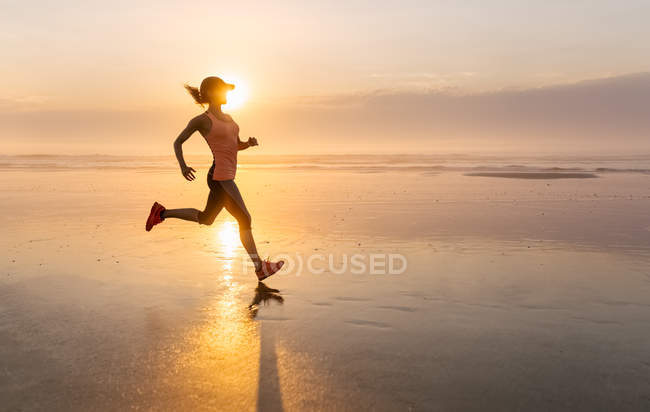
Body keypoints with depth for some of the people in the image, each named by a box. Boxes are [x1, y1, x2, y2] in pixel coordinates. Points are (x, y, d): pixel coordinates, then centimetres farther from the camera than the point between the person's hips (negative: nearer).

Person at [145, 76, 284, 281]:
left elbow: (238, 145, 23)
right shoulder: (202, 120, -7)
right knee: (244, 220, -5)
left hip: (225, 177, 10)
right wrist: (183, 166, -15)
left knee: (206, 219, 23)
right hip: (221, 178, -10)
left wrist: (250, 142, 0)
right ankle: (260, 267, 3)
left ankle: (162, 213, 33)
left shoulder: (227, 118, 15)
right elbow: (177, 142, 0)